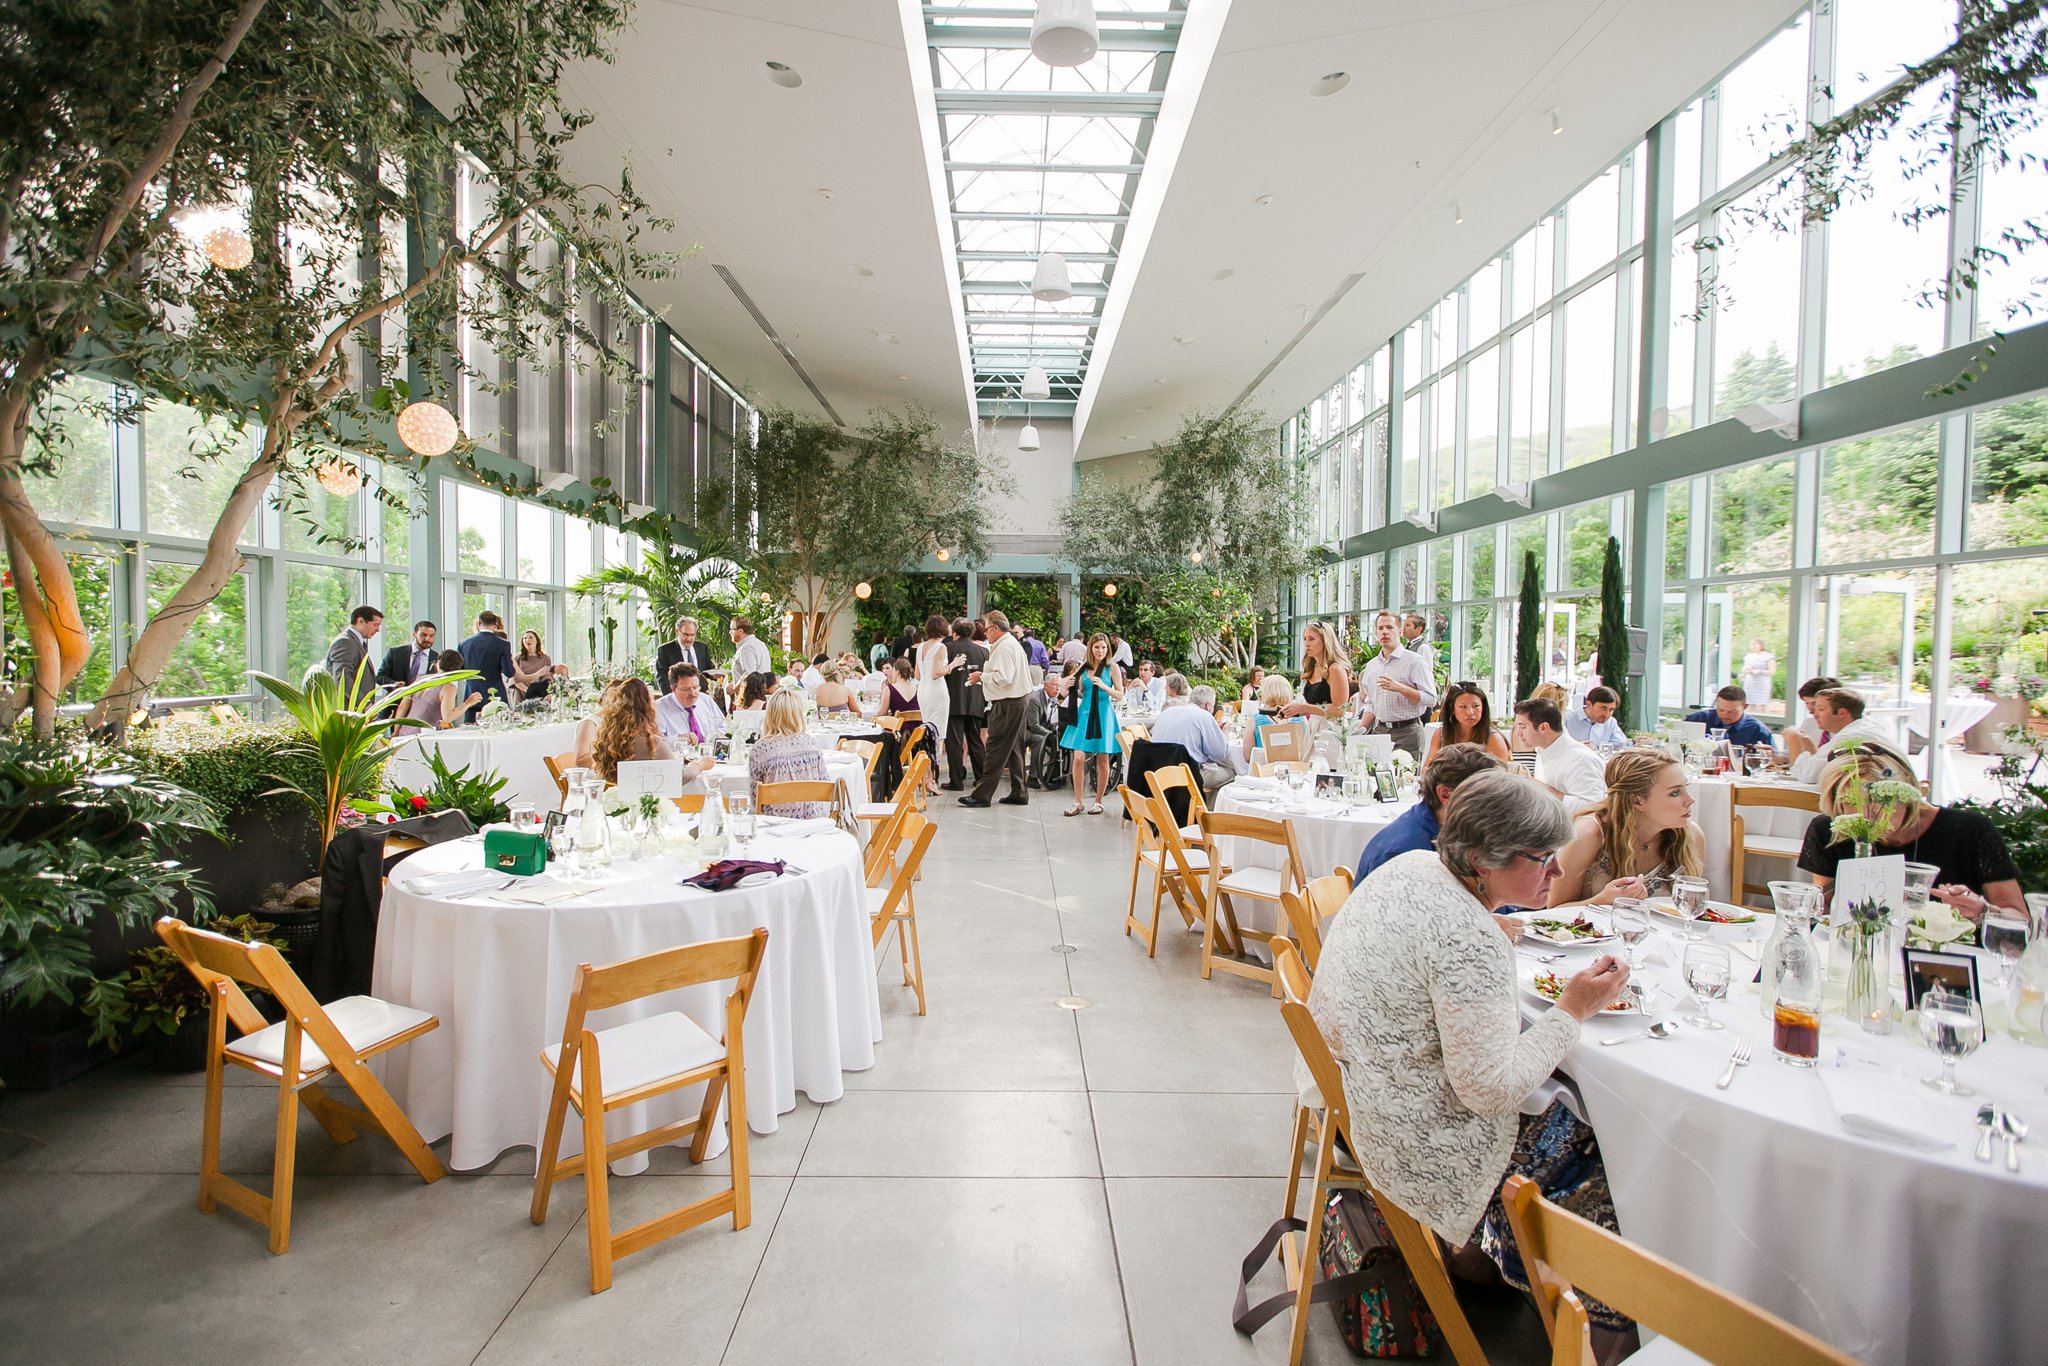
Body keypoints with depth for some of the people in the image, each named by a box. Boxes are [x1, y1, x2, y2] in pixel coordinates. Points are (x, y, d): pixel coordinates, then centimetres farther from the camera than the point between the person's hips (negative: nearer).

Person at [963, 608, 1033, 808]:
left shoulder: (1004, 647, -16)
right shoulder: (1013, 643, 17)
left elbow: (1003, 678, -23)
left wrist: (981, 676, -12)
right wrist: (984, 674, 10)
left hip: (1008, 704, -11)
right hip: (1019, 700, 11)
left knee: (996, 750, -7)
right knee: (1014, 749, 14)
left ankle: (981, 795, -4)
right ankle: (1018, 793, 19)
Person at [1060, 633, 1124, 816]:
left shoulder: (1112, 667, -1)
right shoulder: (1084, 667, 8)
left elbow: (1120, 696, -2)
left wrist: (1103, 686, -18)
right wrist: (1072, 688, -5)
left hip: (1103, 715, -2)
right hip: (1084, 713, 2)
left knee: (1102, 760, 5)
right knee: (1078, 758, -6)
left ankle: (1098, 802, 17)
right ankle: (1077, 802, 4)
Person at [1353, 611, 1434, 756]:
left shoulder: (1414, 661, -3)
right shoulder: (1371, 665, 14)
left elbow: (1430, 699, -11)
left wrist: (1399, 688, -20)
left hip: (1407, 733, -5)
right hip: (1379, 732, 5)